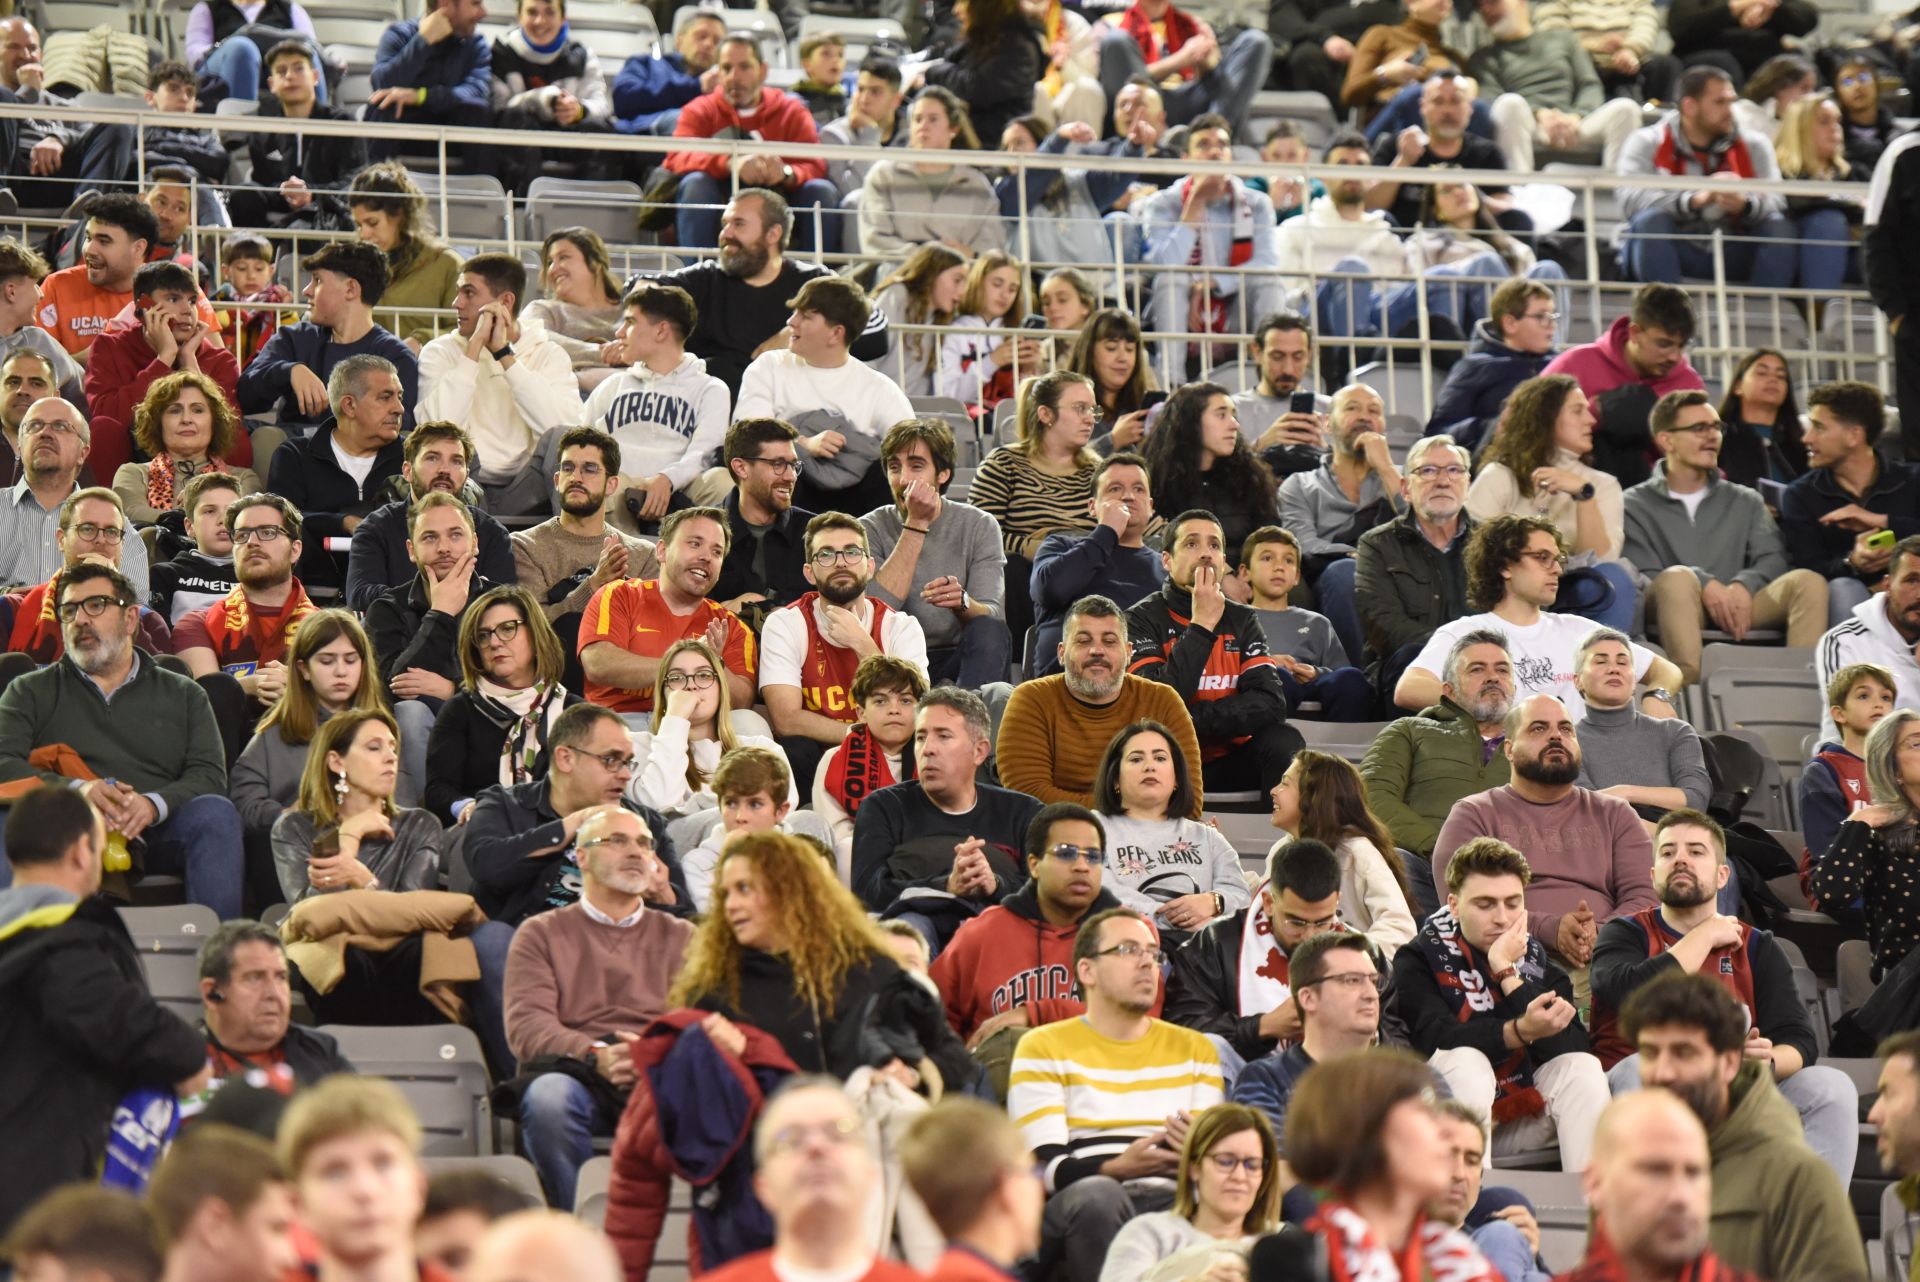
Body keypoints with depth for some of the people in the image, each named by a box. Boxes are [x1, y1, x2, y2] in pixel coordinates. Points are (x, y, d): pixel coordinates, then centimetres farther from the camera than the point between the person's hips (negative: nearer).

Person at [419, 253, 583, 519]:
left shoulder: (549, 355, 9)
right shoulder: (440, 352, 8)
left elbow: (564, 426, -13)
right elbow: (439, 427, -13)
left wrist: (504, 353, -8)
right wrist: (476, 346, -8)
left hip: (525, 494, 0)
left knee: (563, 437, -28)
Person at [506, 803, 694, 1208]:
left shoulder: (681, 937, 25)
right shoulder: (540, 935, 20)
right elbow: (526, 1026, 2)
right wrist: (596, 1056, -17)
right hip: (577, 1075, -1)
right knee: (547, 1095, -38)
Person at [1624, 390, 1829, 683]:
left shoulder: (1745, 502, 26)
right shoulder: (1634, 506, 14)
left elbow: (1773, 559, 9)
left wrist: (1743, 586, -14)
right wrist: (1703, 584, -19)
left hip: (1736, 613, 3)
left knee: (1808, 581, -21)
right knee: (1678, 578, -37)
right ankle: (1689, 681, -56)